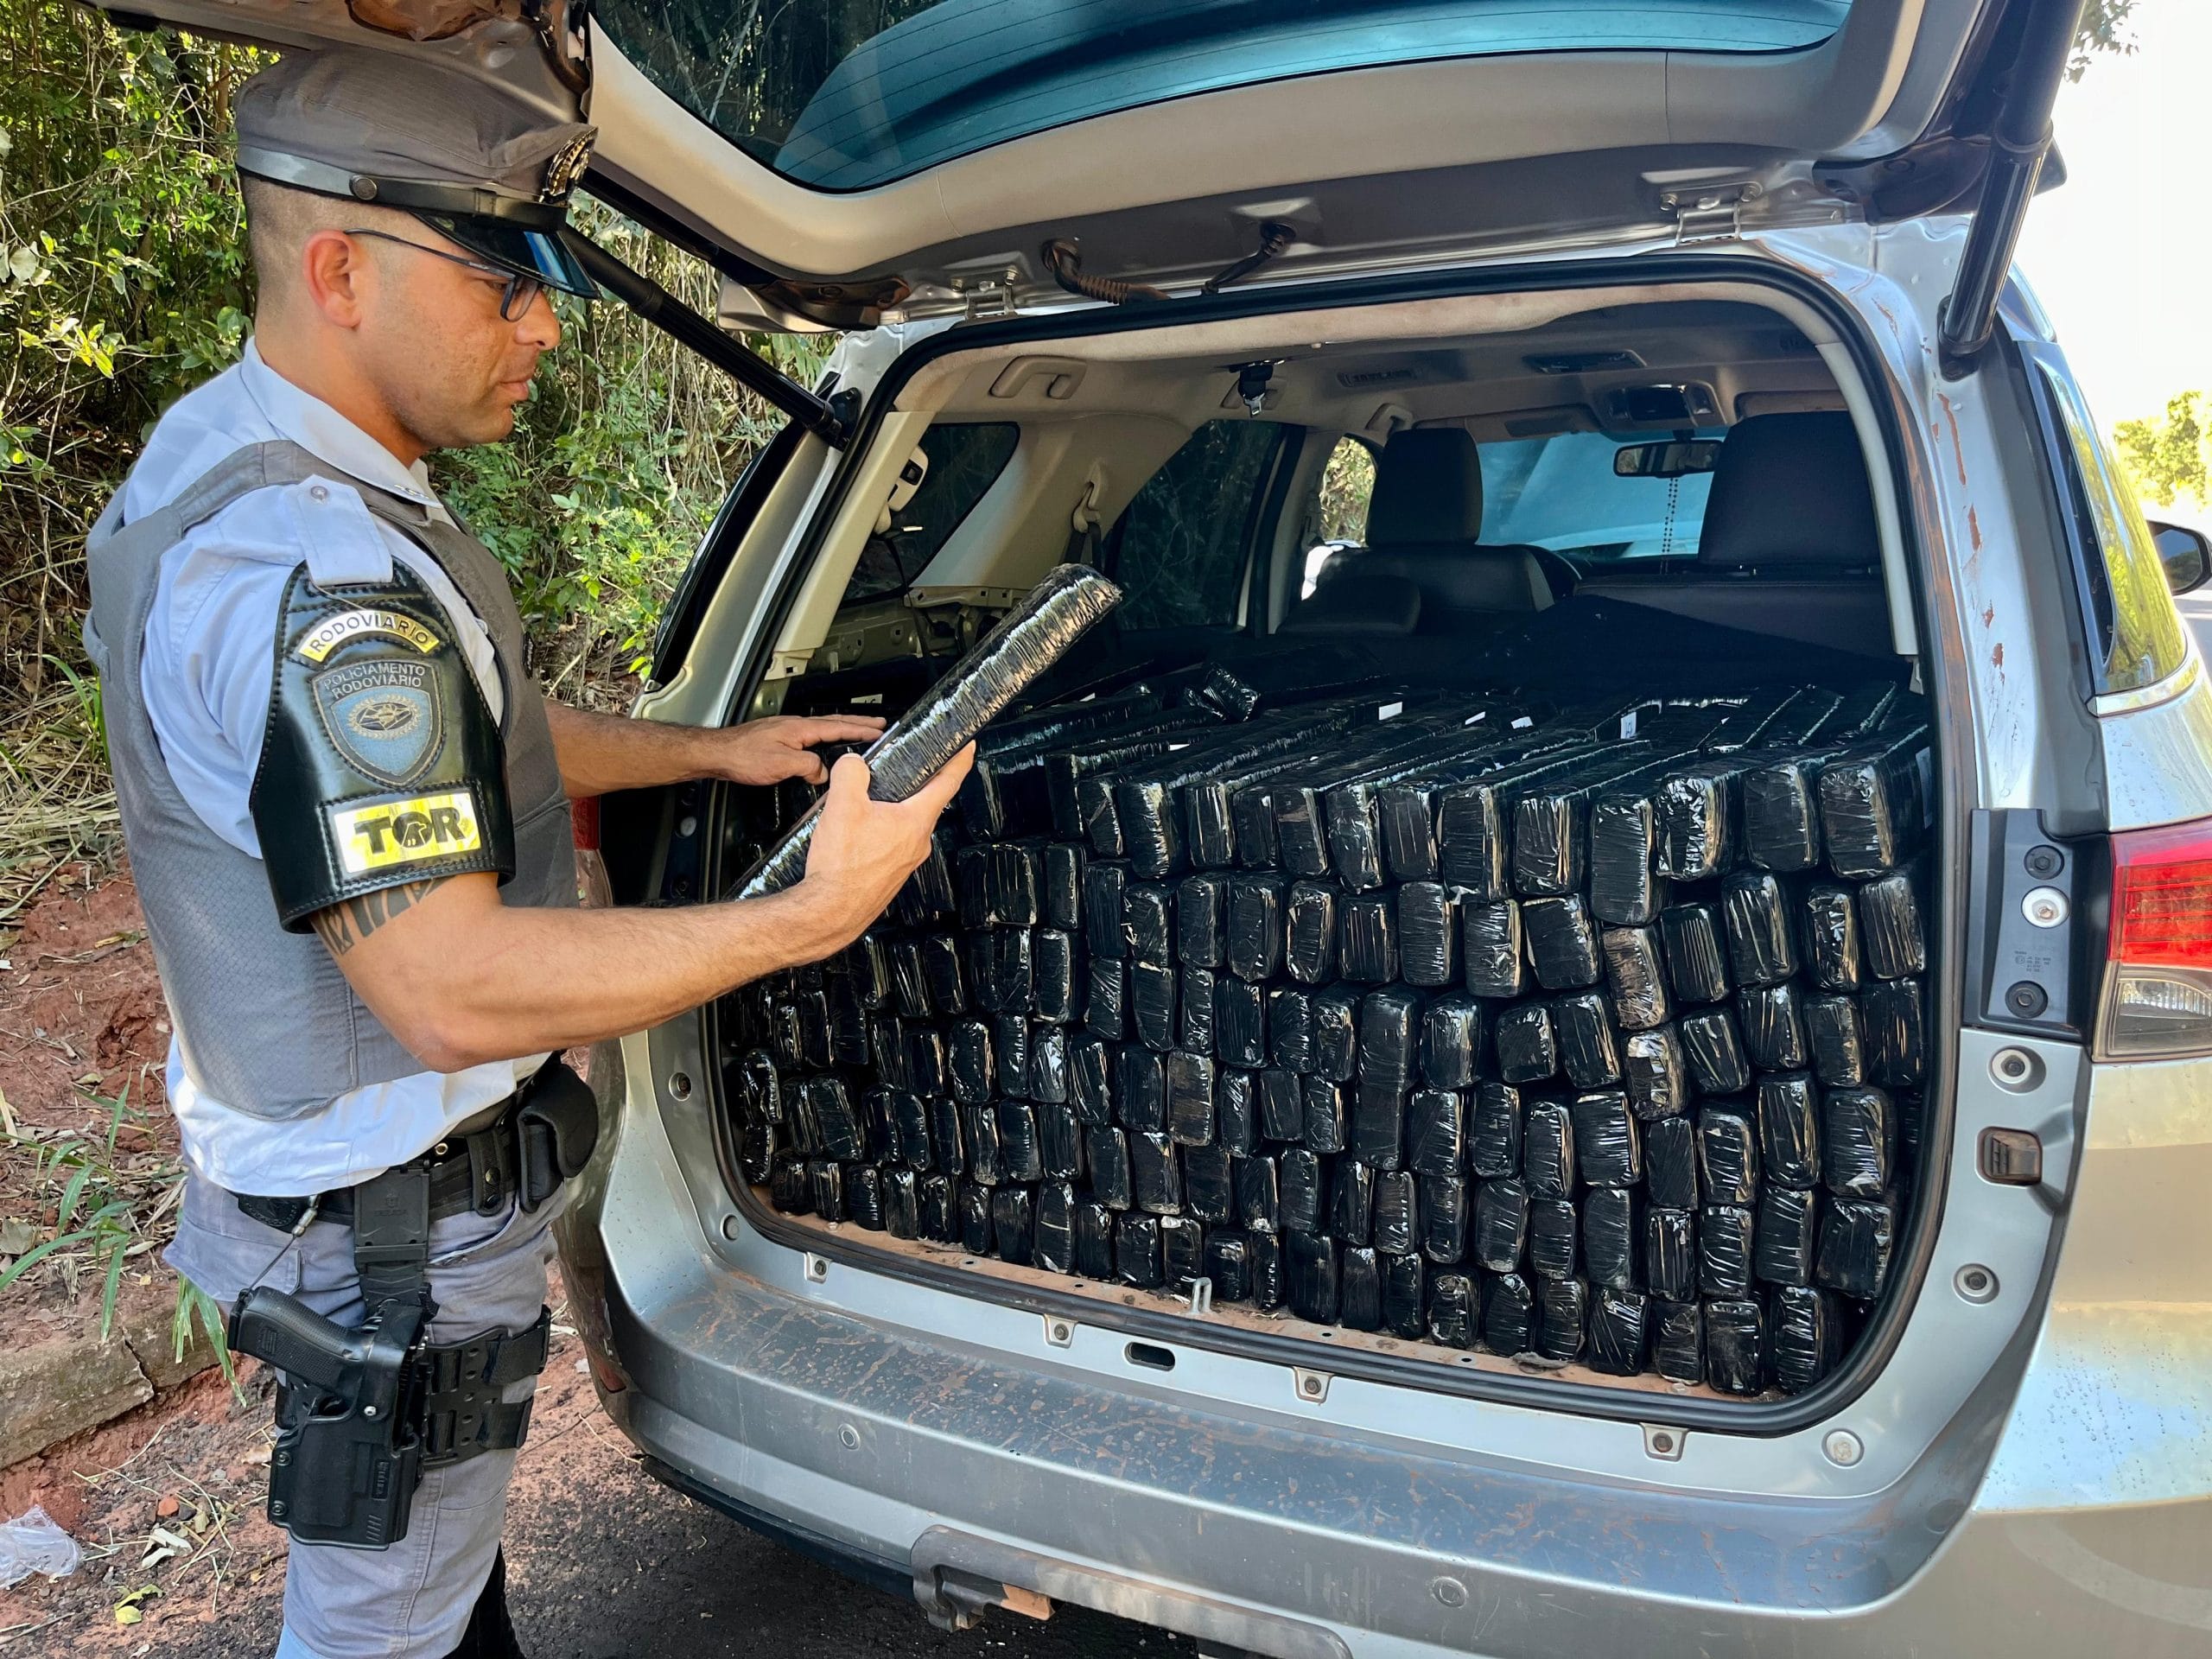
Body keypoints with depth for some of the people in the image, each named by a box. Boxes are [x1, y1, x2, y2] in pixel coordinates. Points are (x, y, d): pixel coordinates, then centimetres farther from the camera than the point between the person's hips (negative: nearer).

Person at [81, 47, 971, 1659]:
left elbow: (459, 737, 15)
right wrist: (818, 912, -33)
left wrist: (711, 750, 6)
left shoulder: (219, 456, 5)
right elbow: (453, 990, -34)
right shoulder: (314, 575, -31)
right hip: (398, 1221, -10)